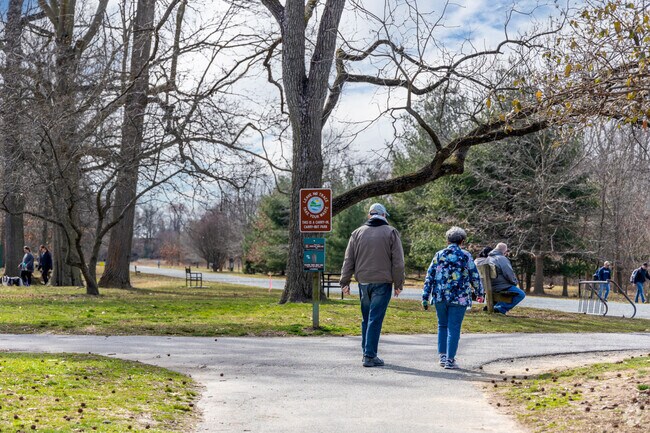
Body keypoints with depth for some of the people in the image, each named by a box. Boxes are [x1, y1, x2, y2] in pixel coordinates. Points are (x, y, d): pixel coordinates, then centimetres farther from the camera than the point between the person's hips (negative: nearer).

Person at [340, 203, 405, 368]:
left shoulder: (358, 233, 9)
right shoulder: (391, 233, 0)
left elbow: (348, 261, 9)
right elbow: (398, 262, -3)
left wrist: (345, 282, 12)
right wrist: (398, 284, 3)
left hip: (363, 282, 3)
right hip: (382, 282, -3)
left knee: (366, 319, 14)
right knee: (375, 319, -4)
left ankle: (367, 352, 20)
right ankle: (370, 356, -5)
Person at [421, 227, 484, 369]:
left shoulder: (439, 255, 5)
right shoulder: (466, 256, -2)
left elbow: (429, 277, 4)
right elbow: (475, 277, 4)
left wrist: (425, 297, 7)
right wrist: (480, 293, 20)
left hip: (439, 298, 3)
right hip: (459, 299, -3)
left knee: (442, 326, 17)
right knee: (454, 328, 2)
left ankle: (442, 356, 15)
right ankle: (450, 359, 2)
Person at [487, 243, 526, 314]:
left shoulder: (489, 258, 15)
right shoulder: (502, 259, -13)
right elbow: (509, 274, -15)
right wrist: (515, 282, 5)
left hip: (491, 286, 10)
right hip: (501, 286, -10)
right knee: (521, 294, -10)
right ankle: (500, 308, -13)